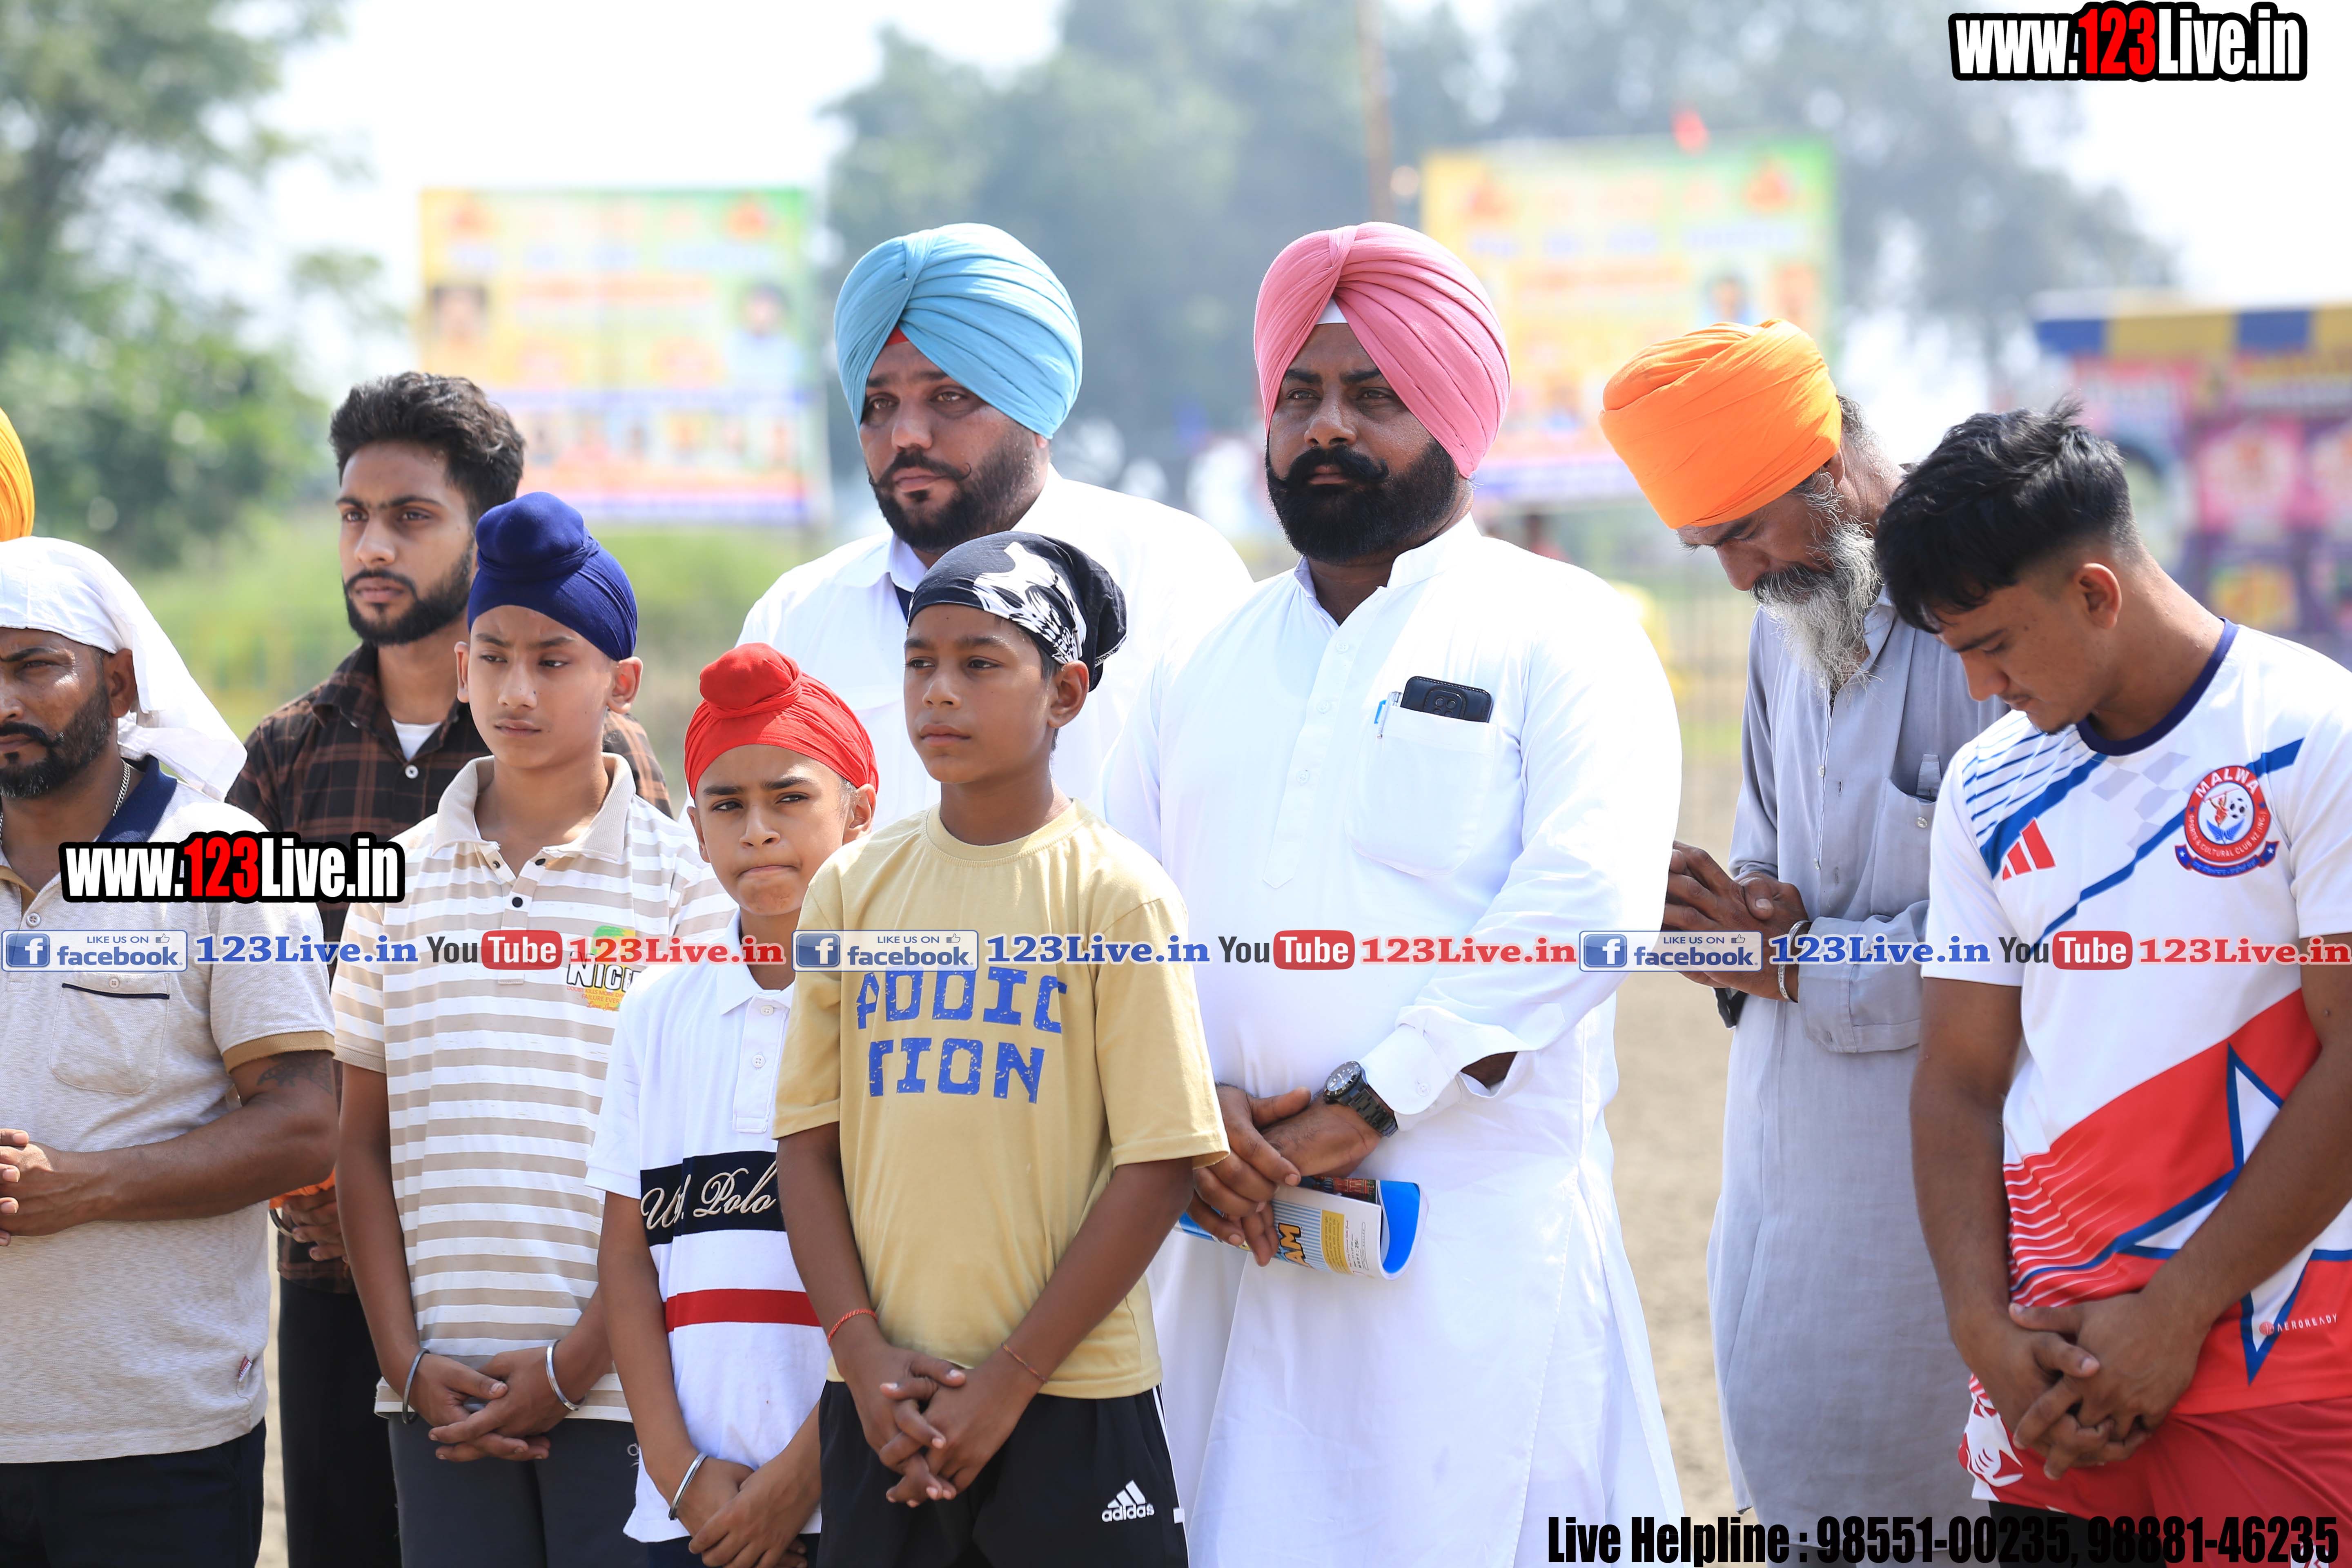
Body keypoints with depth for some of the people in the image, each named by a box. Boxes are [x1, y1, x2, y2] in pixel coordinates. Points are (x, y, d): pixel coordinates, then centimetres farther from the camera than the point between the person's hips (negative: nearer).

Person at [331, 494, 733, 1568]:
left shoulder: (679, 880, 0)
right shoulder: (403, 878, 10)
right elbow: (364, 1146, 12)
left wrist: (573, 1366, -9)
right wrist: (408, 1361, 1)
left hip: (622, 1383, -3)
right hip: (443, 1389, 3)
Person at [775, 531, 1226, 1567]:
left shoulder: (1114, 892, -4)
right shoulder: (853, 886, 7)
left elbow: (1158, 1168, -7)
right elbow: (807, 1141, 7)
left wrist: (1008, 1383, -10)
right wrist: (864, 1356, -5)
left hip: (1070, 1399, -3)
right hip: (882, 1402, 3)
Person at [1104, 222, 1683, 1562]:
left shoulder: (1560, 636, 3)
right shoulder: (1210, 668, 19)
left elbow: (1581, 910, -11)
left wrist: (1356, 1112, -14)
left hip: (1482, 1236, -4)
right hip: (1237, 1235, 4)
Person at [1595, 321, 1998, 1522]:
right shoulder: (1783, 633, 13)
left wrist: (1800, 963, -14)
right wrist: (1750, 914, -1)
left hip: (1936, 1138, -8)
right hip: (1791, 1136, 8)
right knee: (1780, 1446, 11)